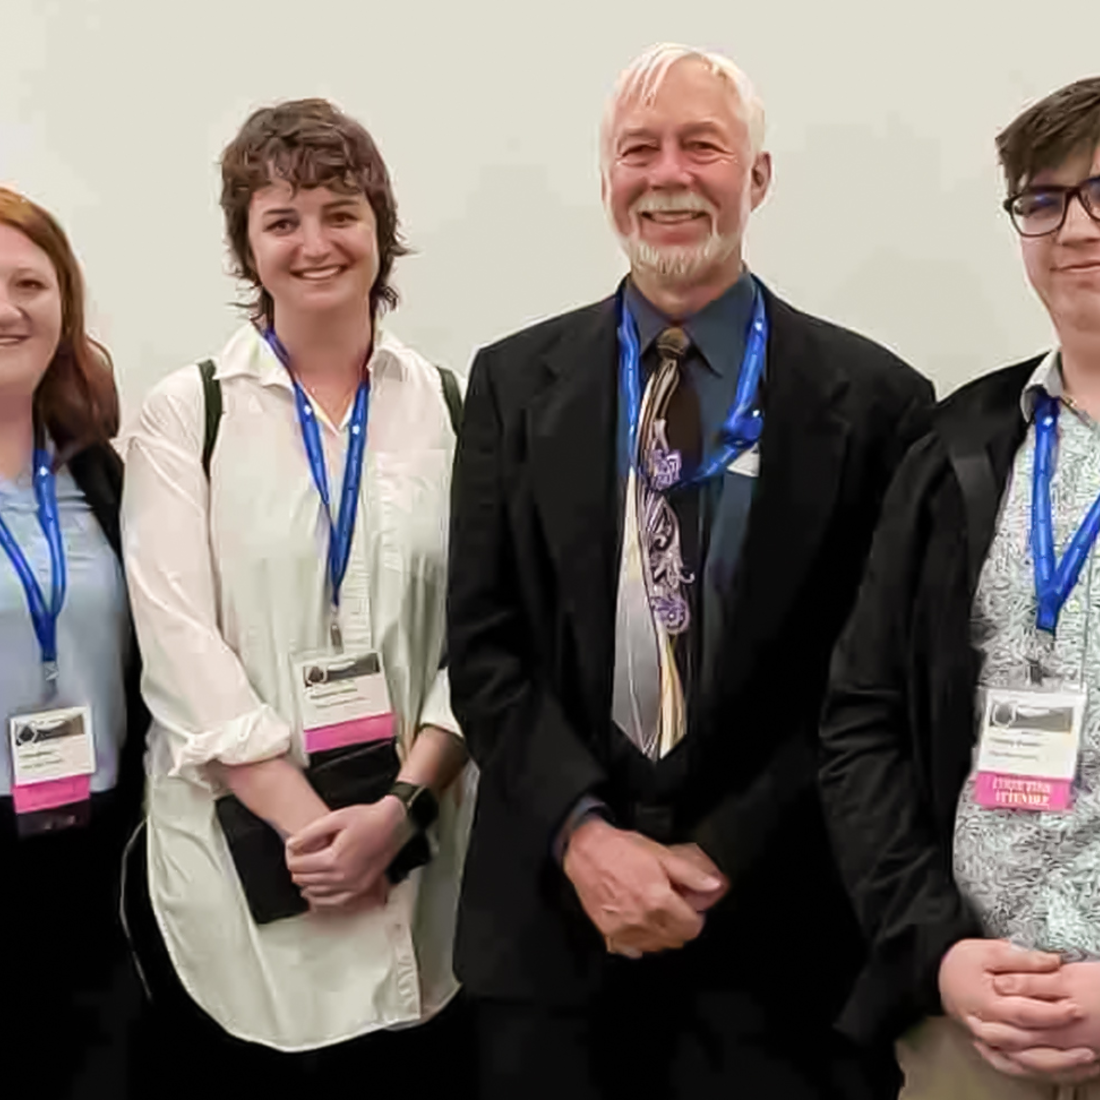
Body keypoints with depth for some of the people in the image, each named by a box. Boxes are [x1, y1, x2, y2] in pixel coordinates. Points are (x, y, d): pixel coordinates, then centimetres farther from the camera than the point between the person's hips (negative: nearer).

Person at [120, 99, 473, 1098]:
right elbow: (179, 641, -6)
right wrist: (305, 820, -14)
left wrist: (401, 807, -11)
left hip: (419, 854, 1)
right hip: (240, 853, -1)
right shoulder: (185, 414, 1)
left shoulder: (450, 407, 4)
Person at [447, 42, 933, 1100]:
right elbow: (481, 645, 0)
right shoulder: (515, 381, 4)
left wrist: (723, 859, -11)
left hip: (773, 927, -1)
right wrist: (581, 833, -12)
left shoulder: (872, 398, -3)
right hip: (550, 912, 2)